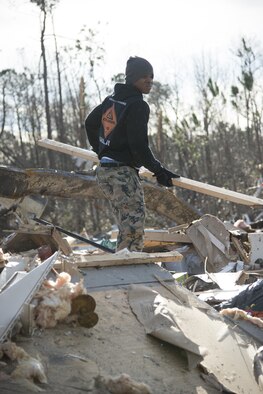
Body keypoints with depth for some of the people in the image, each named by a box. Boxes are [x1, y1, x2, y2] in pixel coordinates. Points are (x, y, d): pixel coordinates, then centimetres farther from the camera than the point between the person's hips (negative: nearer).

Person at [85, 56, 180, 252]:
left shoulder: (111, 100, 13)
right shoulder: (138, 105, -13)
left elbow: (90, 122, 27)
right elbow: (139, 145, -18)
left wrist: (100, 150, 40)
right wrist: (159, 171, -7)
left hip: (105, 171, 10)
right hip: (123, 174, -10)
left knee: (127, 228, 15)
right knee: (133, 230, -12)